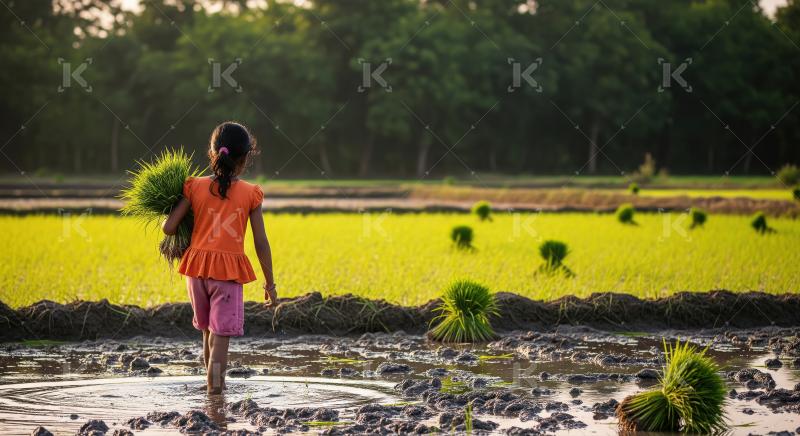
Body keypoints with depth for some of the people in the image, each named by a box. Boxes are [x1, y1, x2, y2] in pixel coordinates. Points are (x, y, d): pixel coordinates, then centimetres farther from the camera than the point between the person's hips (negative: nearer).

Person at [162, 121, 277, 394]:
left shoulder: (195, 187, 1)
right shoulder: (250, 194, -2)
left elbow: (169, 228, -2)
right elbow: (261, 243, -1)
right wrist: (270, 284, 7)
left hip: (197, 264, 3)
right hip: (229, 270, -3)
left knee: (208, 331, 19)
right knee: (221, 334, -4)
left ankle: (214, 383, 30)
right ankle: (215, 385, -16)